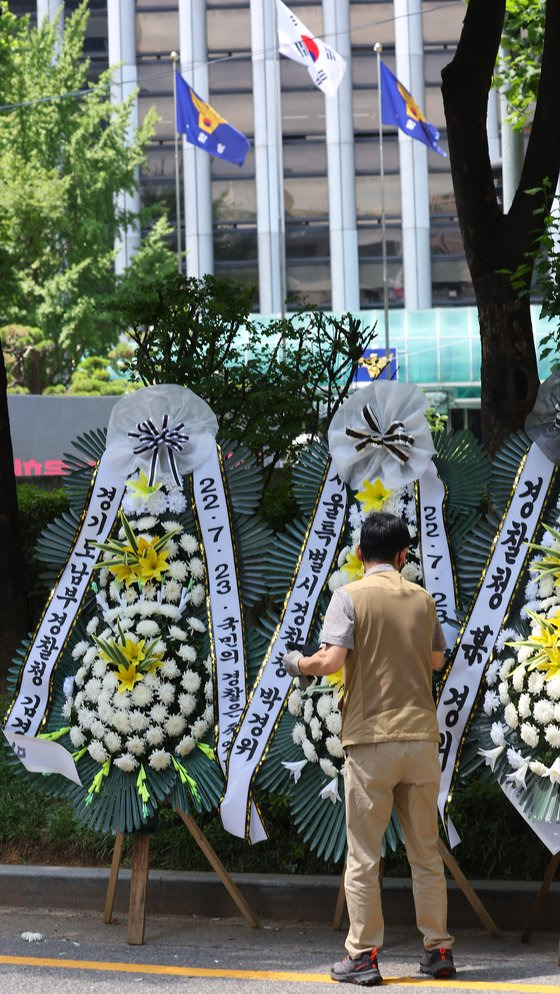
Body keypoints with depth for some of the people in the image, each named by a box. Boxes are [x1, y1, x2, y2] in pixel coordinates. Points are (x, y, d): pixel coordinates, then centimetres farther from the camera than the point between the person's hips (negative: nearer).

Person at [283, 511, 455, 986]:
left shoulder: (350, 596, -5)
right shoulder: (422, 599, 8)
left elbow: (331, 660, -16)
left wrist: (300, 663, 4)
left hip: (370, 740, -4)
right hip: (421, 737, 4)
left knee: (363, 856, 2)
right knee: (427, 853, 12)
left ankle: (363, 956, 2)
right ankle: (439, 950, 14)